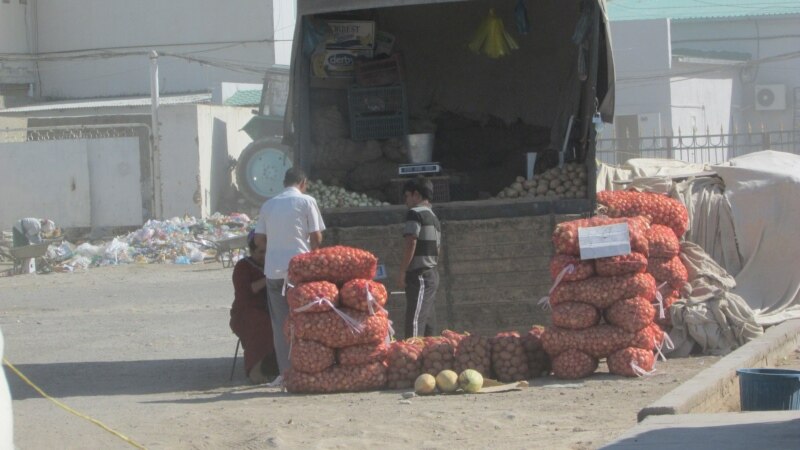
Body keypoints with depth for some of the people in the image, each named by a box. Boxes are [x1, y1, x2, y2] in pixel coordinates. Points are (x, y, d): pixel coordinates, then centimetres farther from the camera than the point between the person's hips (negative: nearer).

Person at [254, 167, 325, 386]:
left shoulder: (268, 205, 10)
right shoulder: (306, 201, -1)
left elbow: (259, 240, 9)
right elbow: (316, 237, -3)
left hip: (274, 269, 3)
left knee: (280, 323, 6)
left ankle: (285, 370, 4)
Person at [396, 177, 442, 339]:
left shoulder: (415, 213, -7)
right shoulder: (434, 218, 19)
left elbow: (410, 243, -16)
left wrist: (402, 271, -13)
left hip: (419, 276, -9)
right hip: (432, 275, 9)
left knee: (414, 323, -14)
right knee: (428, 324, 8)